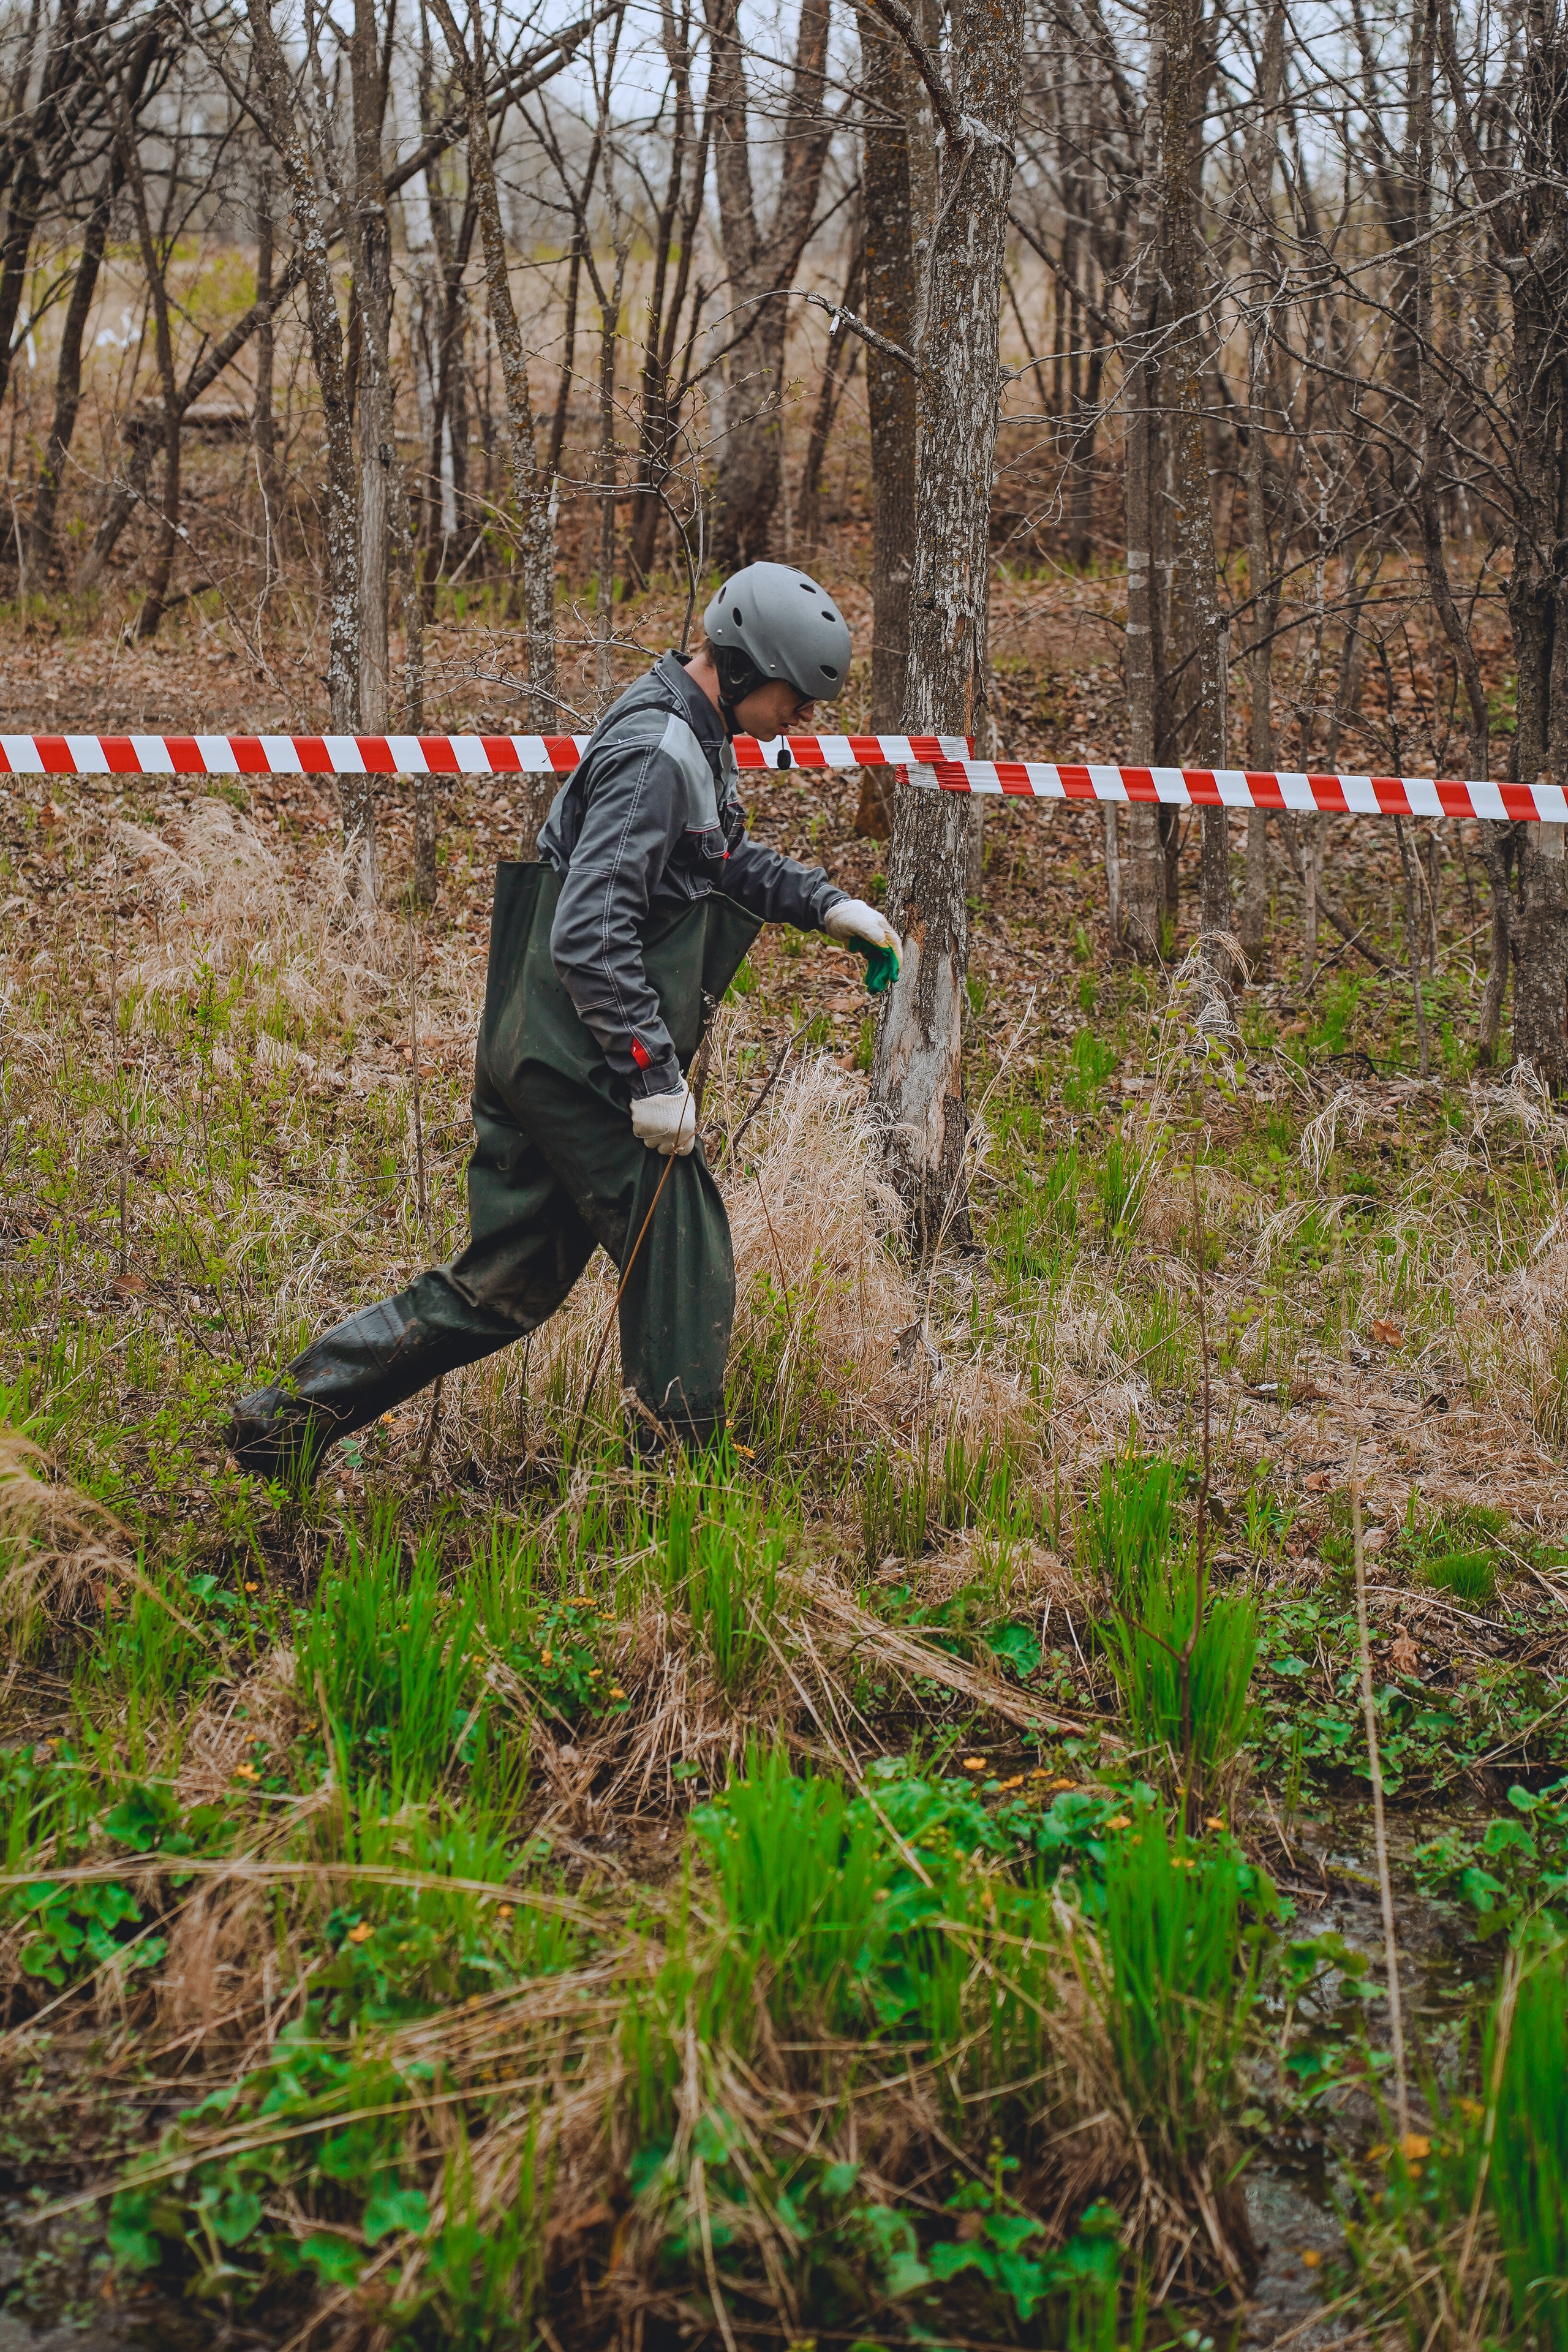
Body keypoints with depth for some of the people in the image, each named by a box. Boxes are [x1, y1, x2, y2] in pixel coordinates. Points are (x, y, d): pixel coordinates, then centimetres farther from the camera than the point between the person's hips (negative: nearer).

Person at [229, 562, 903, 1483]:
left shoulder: (695, 737, 14)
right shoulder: (656, 753, -19)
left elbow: (730, 859, 32)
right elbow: (590, 935, -25)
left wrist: (828, 904, 17)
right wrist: (654, 1075, -23)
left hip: (533, 1055, 10)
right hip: (585, 1062, -10)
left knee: (506, 1284, 13)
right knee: (689, 1268, 0)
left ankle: (291, 1417, 16)